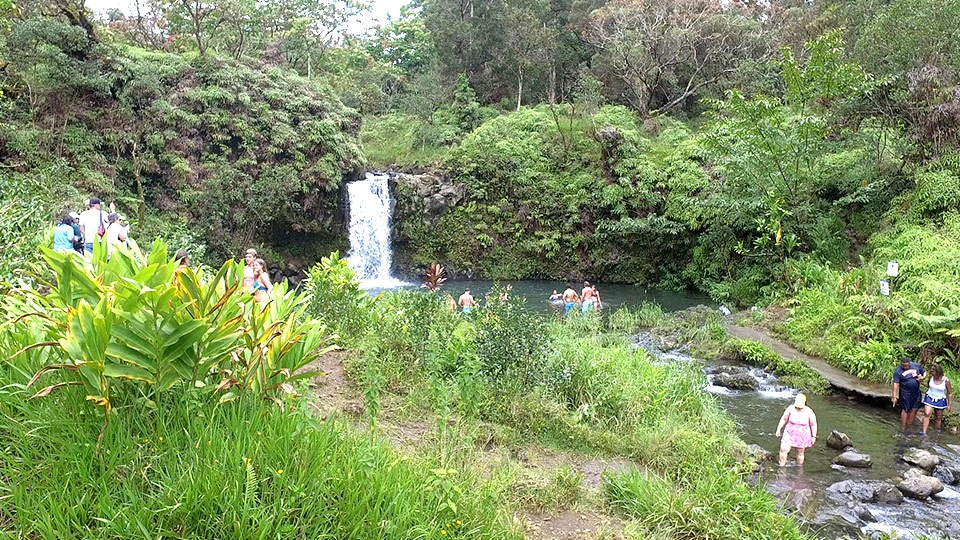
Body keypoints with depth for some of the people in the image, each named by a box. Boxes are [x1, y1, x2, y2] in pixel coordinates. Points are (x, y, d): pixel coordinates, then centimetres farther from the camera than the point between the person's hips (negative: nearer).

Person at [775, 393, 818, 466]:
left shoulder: (809, 412, -13)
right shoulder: (791, 408, -10)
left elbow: (813, 425, -3)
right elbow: (784, 419, 2)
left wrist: (814, 436, -2)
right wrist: (779, 429, 2)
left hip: (802, 436, -1)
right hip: (790, 434, 1)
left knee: (800, 453, 11)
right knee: (783, 449, -12)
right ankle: (781, 466, 1)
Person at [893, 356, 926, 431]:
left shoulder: (916, 366, -4)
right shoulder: (898, 371, -16)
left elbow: (924, 373, 11)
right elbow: (896, 384, -18)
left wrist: (922, 377, -13)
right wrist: (895, 396, -22)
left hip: (916, 392, 5)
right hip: (905, 393, -5)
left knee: (914, 409, 12)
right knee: (905, 410, 1)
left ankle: (909, 424, 28)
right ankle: (903, 427, 12)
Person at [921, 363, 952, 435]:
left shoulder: (946, 380, -18)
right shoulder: (931, 377, -10)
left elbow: (950, 393, -6)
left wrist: (949, 405, -4)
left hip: (940, 401, -1)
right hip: (930, 398, 1)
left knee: (939, 417, 14)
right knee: (927, 414, -11)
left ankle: (937, 431, 33)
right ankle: (924, 432, -12)